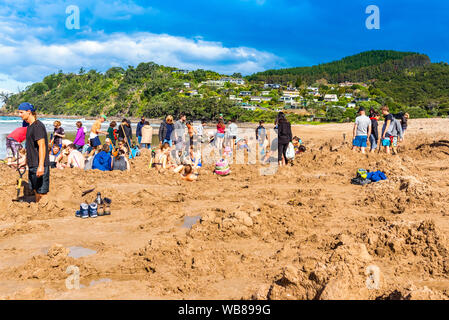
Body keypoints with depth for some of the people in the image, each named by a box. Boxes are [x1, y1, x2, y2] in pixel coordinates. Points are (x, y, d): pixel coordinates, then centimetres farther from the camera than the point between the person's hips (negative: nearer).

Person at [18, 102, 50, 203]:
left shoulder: (37, 126, -15)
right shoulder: (30, 126, 14)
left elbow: (42, 146, -22)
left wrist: (41, 166, -28)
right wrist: (27, 160, 29)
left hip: (39, 165, -10)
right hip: (32, 165, 10)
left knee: (42, 192, -5)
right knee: (36, 190, 17)